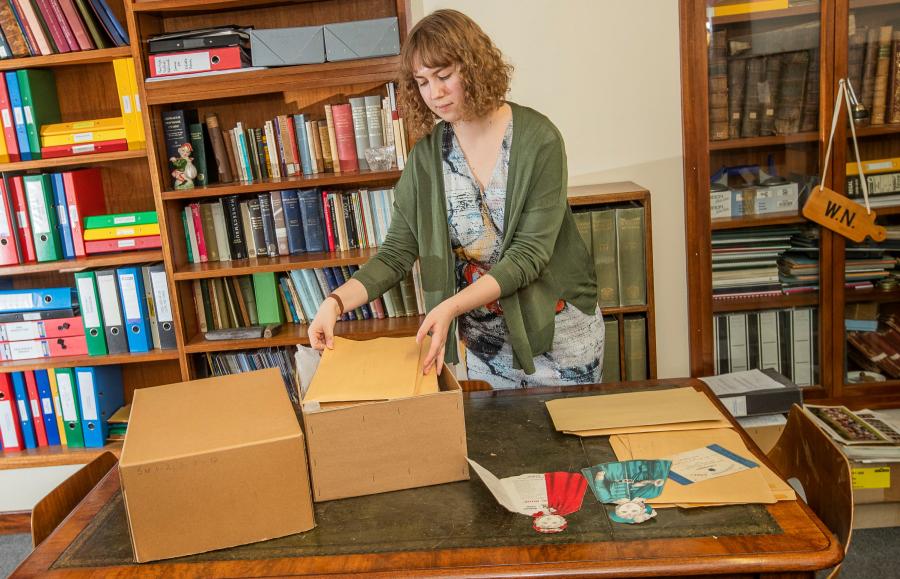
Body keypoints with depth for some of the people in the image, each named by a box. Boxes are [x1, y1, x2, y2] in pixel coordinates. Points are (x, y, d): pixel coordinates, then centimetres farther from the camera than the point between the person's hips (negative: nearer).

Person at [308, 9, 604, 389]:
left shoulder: (538, 140, -16)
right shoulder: (428, 154, -5)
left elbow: (529, 254, -21)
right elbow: (396, 254, -7)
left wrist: (452, 307, -32)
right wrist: (336, 302, -23)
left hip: (556, 333, -3)